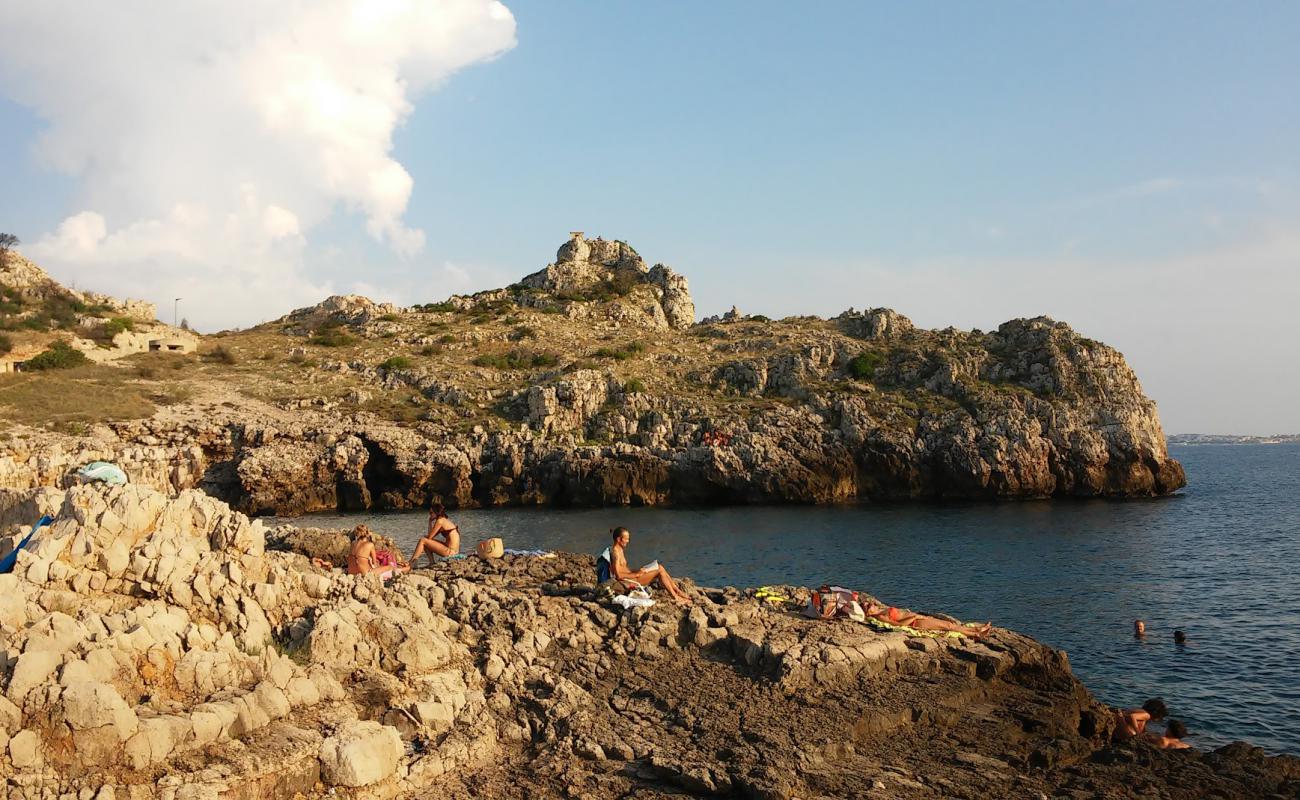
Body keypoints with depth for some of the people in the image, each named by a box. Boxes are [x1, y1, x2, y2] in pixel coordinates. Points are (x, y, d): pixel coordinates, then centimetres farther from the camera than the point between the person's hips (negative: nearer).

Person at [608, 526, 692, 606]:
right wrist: (636, 574, -17)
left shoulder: (620, 550, 15)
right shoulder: (616, 552, -17)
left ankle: (678, 592, 2)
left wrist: (637, 571, 4)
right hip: (628, 581, -10)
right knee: (659, 570, -13)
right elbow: (618, 575, -24)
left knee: (659, 567, 3)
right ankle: (676, 598, -11)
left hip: (631, 576, 10)